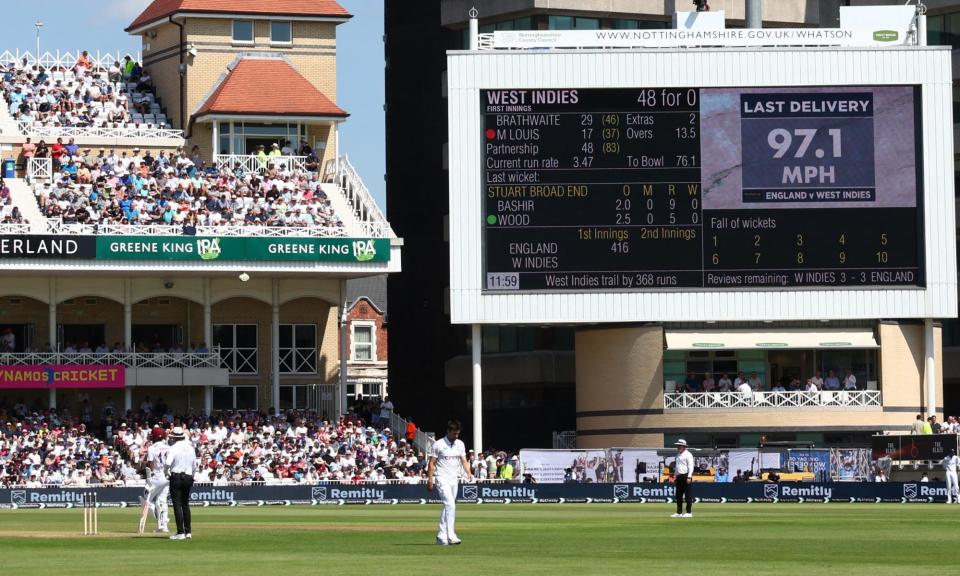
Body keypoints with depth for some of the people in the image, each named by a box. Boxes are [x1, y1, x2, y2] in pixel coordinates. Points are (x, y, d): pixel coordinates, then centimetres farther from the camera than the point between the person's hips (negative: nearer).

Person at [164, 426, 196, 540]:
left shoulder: (173, 448, -9)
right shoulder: (190, 448, 9)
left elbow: (168, 463, -21)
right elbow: (194, 464, 12)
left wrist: (167, 472, -3)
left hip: (176, 476, -6)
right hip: (188, 477, 6)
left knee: (177, 504, -5)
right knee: (185, 504, 14)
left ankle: (180, 532, -10)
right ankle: (188, 532, 15)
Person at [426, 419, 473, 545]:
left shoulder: (460, 444, 9)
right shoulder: (438, 444, -8)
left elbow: (464, 461, 9)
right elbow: (431, 463, -6)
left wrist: (468, 473, -10)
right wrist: (430, 480, -11)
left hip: (454, 479, 7)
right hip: (442, 479, -7)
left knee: (448, 507, 10)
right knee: (450, 504, -20)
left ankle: (441, 536, 18)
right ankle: (451, 536, -25)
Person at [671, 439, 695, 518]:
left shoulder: (688, 454, -7)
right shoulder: (678, 455, 19)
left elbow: (691, 466, -13)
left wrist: (689, 477, -21)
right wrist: (675, 477, 20)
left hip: (686, 475, -9)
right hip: (679, 476, 9)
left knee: (688, 495, -6)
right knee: (678, 496, 8)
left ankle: (689, 512, -5)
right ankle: (679, 512, 12)